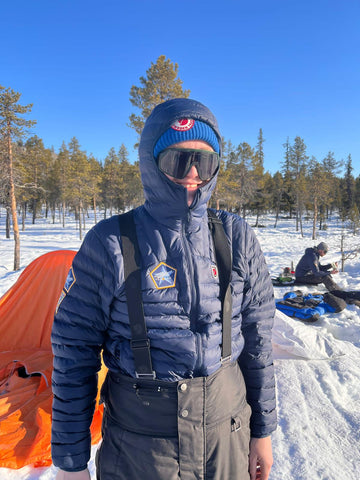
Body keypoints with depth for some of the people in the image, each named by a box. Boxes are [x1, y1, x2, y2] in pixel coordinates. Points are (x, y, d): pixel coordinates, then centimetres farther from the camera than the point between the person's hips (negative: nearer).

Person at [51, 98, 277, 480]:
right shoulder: (111, 243, -14)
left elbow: (257, 338, 1)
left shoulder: (235, 237, -6)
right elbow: (74, 351, -9)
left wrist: (263, 430, 7)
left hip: (227, 431, 3)